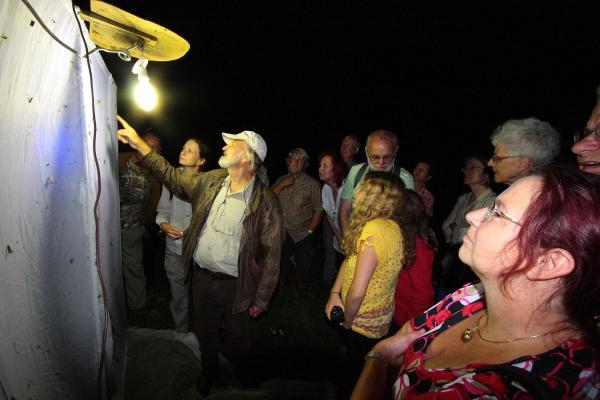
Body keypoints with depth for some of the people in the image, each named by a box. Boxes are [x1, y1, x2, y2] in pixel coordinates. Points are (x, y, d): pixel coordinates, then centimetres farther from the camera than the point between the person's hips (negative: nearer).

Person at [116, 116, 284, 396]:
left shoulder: (266, 201, -18)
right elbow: (173, 177, 12)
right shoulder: (210, 181, -2)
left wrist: (261, 299, -12)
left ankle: (244, 375, 50)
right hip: (201, 277, 5)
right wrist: (139, 145, 8)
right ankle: (207, 373, 53)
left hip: (234, 285, -4)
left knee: (236, 339, 17)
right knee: (204, 333, 24)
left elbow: (272, 254, -15)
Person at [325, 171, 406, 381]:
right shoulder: (390, 225, -5)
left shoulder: (374, 230, -35)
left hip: (363, 323, -8)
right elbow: (350, 257, 1)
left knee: (360, 373, 21)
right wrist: (335, 293, -7)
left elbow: (357, 292, -33)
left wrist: (347, 322, -15)